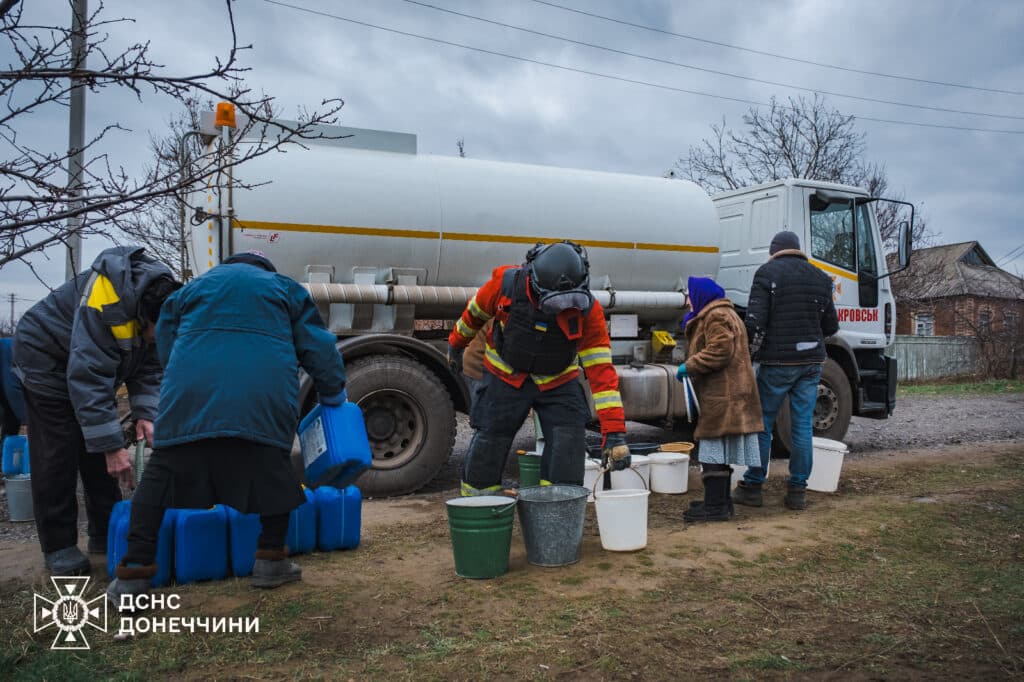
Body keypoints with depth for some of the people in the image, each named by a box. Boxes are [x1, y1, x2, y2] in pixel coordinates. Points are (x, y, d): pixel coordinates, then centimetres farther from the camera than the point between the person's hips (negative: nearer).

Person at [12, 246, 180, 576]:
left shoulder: (164, 299, -15)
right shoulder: (108, 301, -39)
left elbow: (149, 368, -7)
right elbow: (88, 378, -40)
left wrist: (146, 414, -22)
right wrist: (112, 446, -40)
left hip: (91, 364, 7)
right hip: (47, 360, -7)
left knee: (100, 445, 6)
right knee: (58, 453, -9)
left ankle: (106, 533, 15)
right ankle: (58, 546, 0)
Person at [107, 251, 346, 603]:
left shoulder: (191, 289, 30)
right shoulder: (286, 288, 24)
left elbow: (166, 349, 27)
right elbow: (320, 348, 18)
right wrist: (333, 397, 30)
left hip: (190, 396, 1)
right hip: (263, 399, -1)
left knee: (161, 475, 8)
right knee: (273, 476, 14)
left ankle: (134, 572, 5)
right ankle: (270, 561, 17)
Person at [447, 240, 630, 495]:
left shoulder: (587, 309, -24)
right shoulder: (506, 282, -25)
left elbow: (601, 370, -25)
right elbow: (475, 312, -2)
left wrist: (614, 432, -29)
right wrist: (456, 345, 16)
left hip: (558, 380, 1)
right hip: (506, 375, 0)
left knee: (569, 441, -13)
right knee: (488, 443, 2)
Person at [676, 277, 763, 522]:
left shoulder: (716, 316, -10)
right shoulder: (722, 313, 25)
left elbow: (720, 350, -21)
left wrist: (689, 366, -14)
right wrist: (691, 367, 18)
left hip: (722, 396, -11)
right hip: (725, 394, 11)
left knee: (715, 449, -10)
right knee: (721, 450, 14)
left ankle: (715, 506, -9)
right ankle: (721, 501, 20)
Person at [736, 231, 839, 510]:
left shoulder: (767, 272, -5)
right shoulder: (820, 277, 11)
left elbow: (755, 322, -14)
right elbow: (831, 326, 14)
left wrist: (752, 351, 1)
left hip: (777, 362, -4)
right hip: (812, 361, 4)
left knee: (762, 424, 4)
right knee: (804, 425, 6)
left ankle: (752, 487, 10)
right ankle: (798, 490, 10)